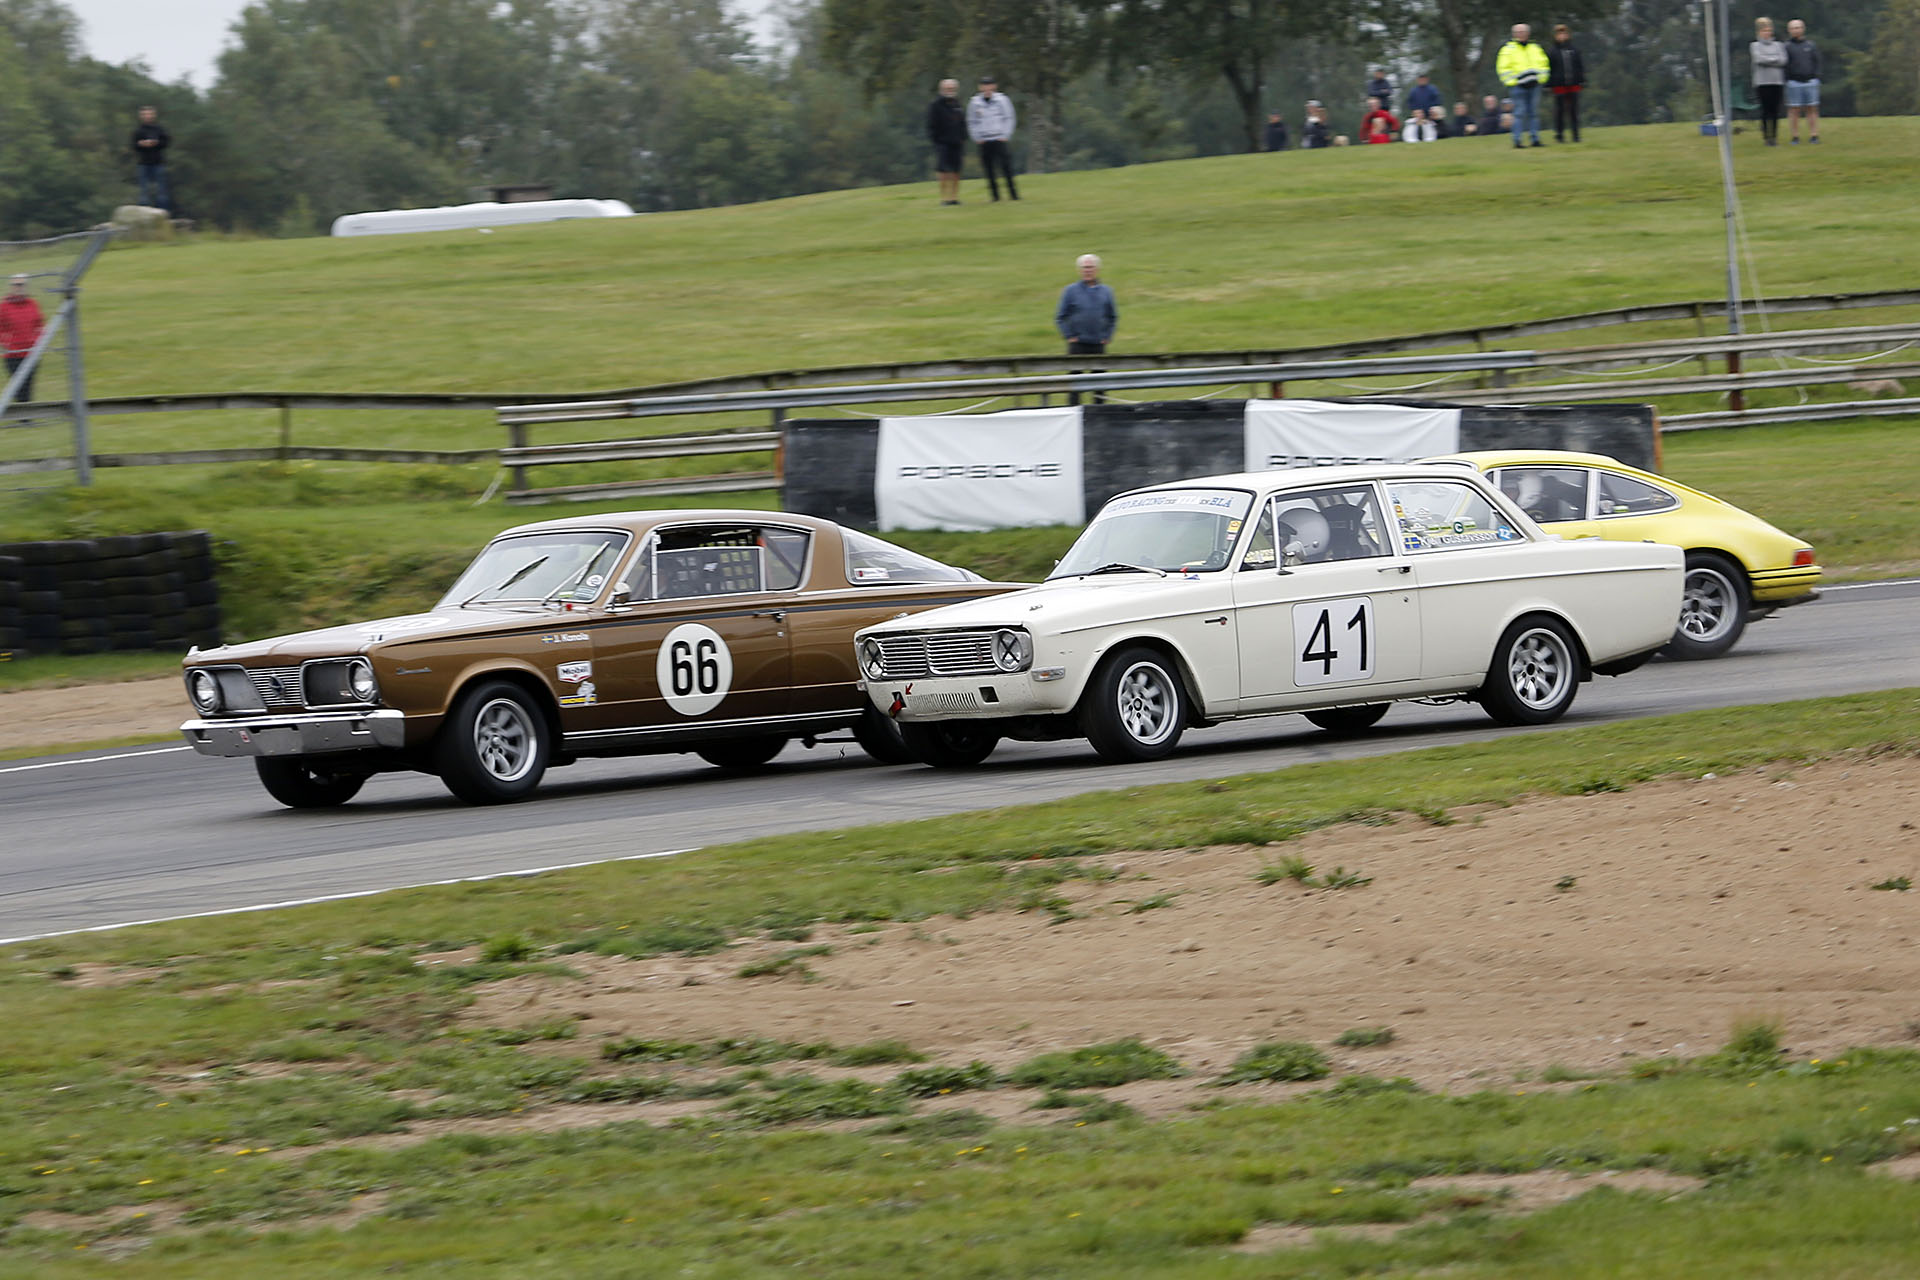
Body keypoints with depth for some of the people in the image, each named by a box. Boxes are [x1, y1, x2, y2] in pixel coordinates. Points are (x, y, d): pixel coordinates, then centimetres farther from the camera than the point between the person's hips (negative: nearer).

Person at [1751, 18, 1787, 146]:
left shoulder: (1778, 45, 13)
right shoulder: (1755, 46, 6)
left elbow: (1783, 60, 1)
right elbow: (1759, 59, -9)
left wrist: (1768, 60, -5)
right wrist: (1775, 60, -1)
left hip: (1777, 82, 2)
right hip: (1763, 82, -2)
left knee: (1775, 110, 1)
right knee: (1765, 110, -5)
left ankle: (1774, 136, 6)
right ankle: (1766, 137, -1)